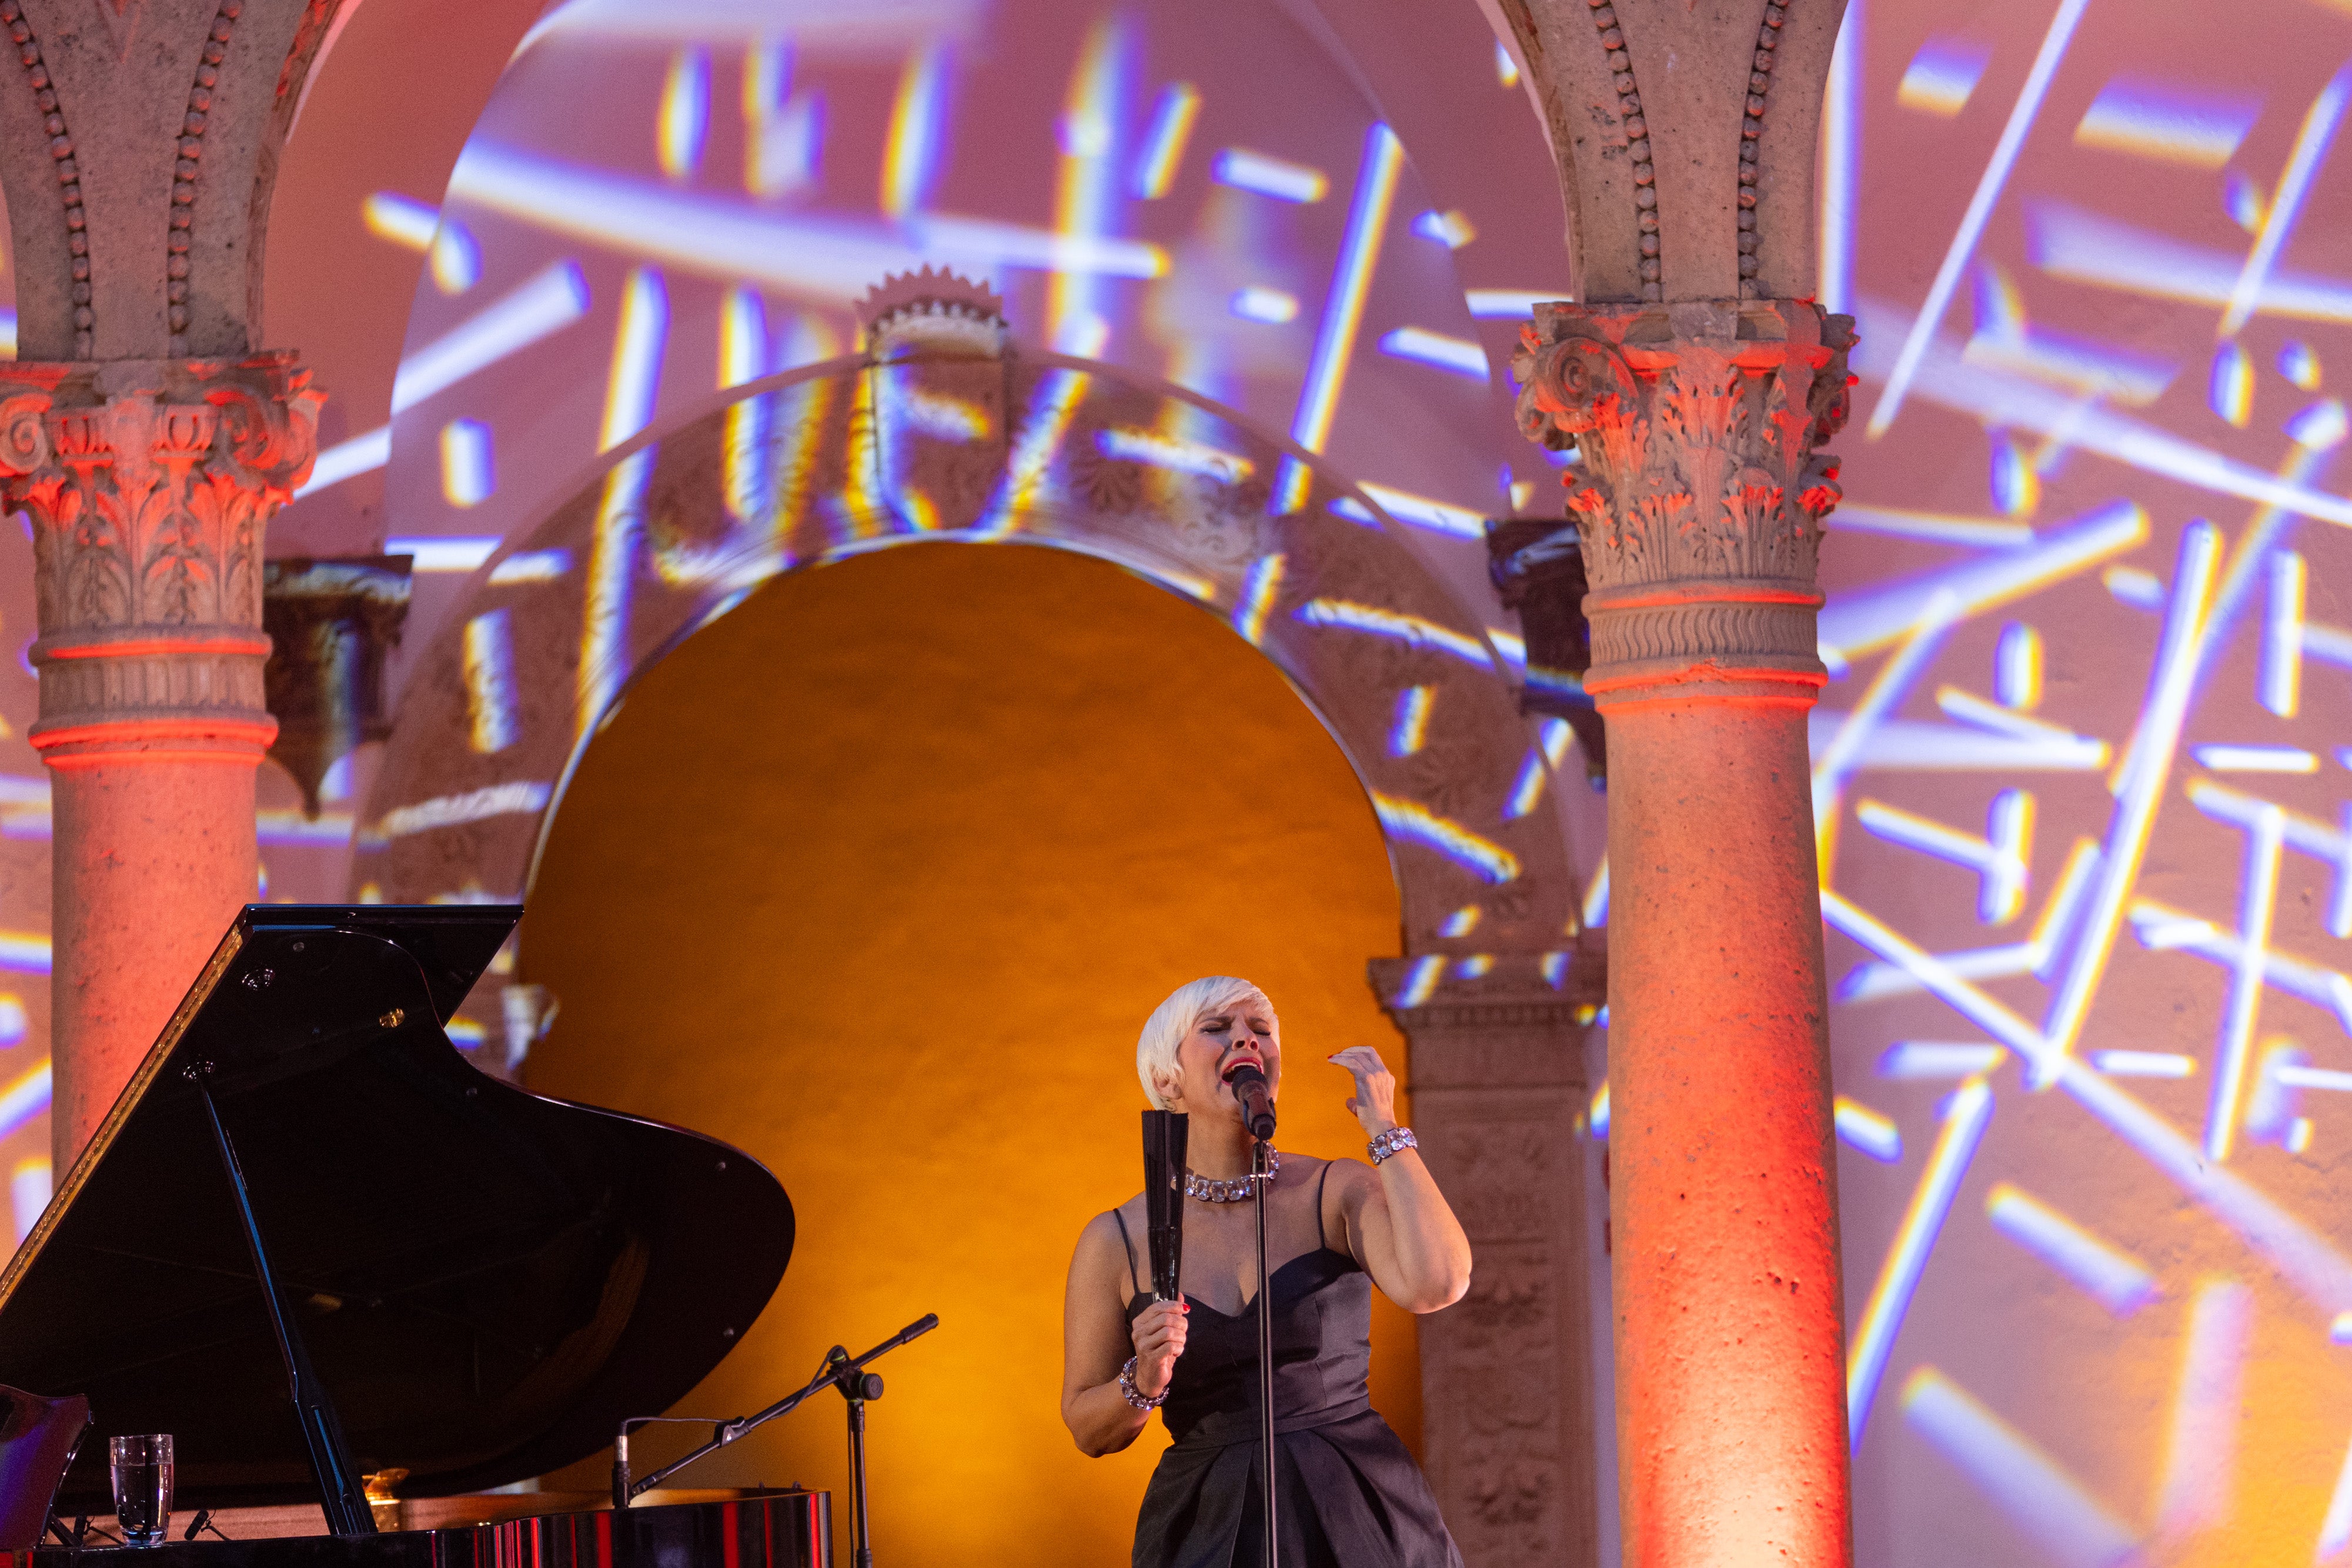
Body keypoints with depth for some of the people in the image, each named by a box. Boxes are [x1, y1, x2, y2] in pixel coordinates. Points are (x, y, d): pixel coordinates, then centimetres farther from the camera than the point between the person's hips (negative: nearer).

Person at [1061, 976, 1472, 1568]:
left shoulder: (1337, 1192, -2)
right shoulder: (1116, 1241, 0)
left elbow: (1436, 1285, -23)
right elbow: (1090, 1430, 6)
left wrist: (1385, 1129, -14)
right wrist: (1144, 1382, -15)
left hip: (1356, 1519, -1)